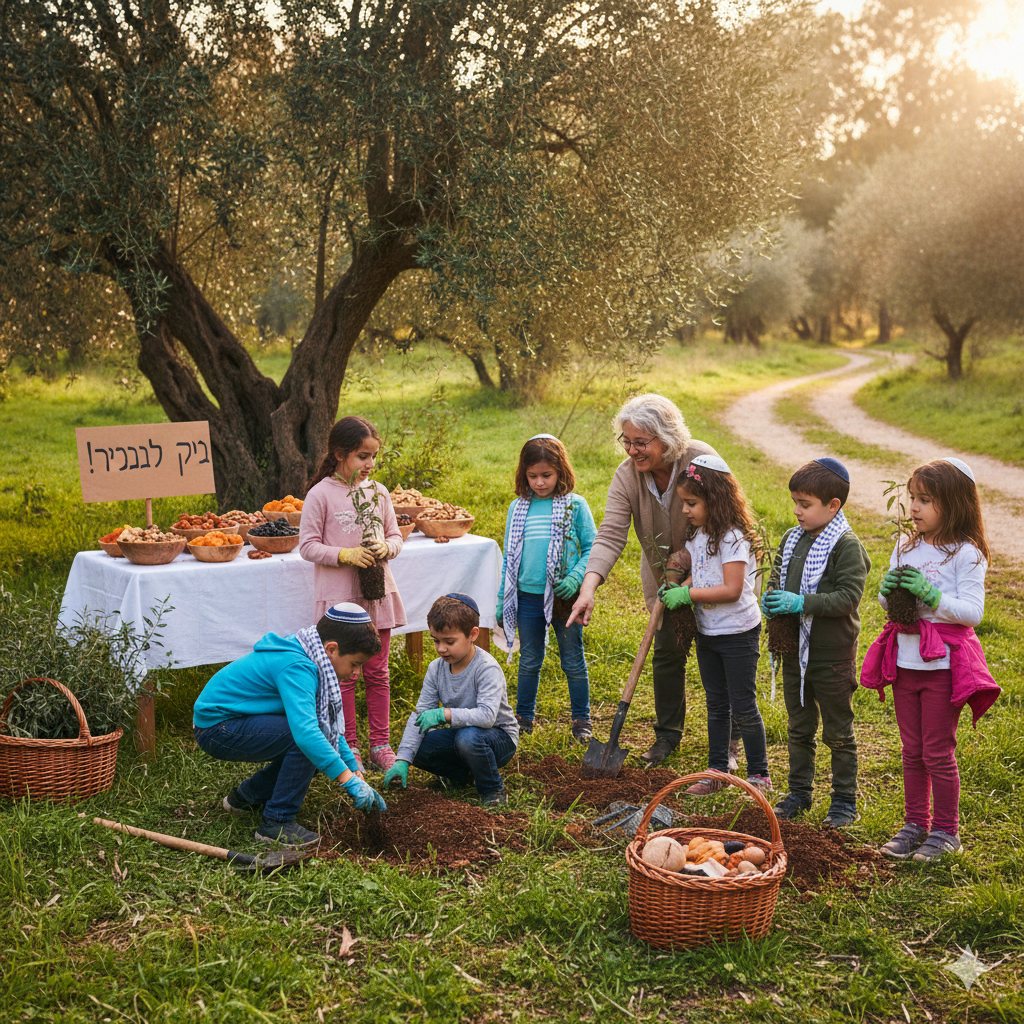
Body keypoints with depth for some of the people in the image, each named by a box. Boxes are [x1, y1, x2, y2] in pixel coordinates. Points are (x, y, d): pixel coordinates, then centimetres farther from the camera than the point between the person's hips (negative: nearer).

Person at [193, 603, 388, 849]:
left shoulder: (308, 660, 4)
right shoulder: (296, 667, -26)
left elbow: (332, 726, 12)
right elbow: (306, 731, -39)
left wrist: (356, 773, 6)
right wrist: (350, 781, -36)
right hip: (216, 726, -10)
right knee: (307, 742, -25)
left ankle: (247, 796, 20)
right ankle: (276, 823, -13)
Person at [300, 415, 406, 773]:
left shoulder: (378, 492, 5)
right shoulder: (321, 495, -8)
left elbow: (395, 535, 11)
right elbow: (307, 545, -8)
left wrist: (387, 548, -11)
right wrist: (345, 555, -20)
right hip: (339, 595, -4)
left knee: (377, 673, 11)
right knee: (344, 674, 5)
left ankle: (380, 743, 20)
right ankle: (349, 746, 15)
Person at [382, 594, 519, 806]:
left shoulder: (487, 669, -25)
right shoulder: (436, 668, -6)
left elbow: (487, 715, -37)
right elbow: (419, 715, -9)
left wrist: (444, 714, -41)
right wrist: (402, 760, -19)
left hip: (499, 737, -6)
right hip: (460, 732, 6)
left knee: (468, 737, -38)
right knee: (417, 747, -14)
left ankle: (493, 791, -12)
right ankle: (463, 775, 12)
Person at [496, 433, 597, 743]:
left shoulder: (575, 505, -5)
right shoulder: (518, 508, 4)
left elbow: (592, 548, -4)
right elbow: (509, 556, 9)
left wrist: (575, 578, -20)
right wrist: (502, 601, 7)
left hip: (565, 597, -3)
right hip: (528, 597, 3)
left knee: (573, 662, 9)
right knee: (529, 662, 14)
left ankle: (581, 719, 21)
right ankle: (524, 717, 26)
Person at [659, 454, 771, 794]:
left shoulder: (733, 538, -21)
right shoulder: (696, 536, 6)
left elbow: (731, 590, -26)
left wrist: (687, 594, -23)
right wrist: (678, 588, -6)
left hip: (737, 635, -8)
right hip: (707, 634, 8)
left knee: (743, 708, 1)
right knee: (716, 706, 16)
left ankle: (759, 775, 14)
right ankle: (717, 771, 25)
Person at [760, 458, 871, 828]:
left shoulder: (847, 546, -16)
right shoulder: (792, 538, 5)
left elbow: (848, 597, -23)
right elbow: (777, 578, 15)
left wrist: (801, 603, -29)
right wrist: (771, 599, -7)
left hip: (832, 657, -6)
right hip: (795, 651, 7)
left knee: (838, 733, 7)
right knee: (799, 728, 18)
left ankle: (845, 799, 19)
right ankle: (799, 791, 30)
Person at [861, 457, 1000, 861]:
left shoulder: (966, 554, -11)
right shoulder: (906, 548, 7)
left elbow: (972, 612, -16)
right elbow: (887, 603, 14)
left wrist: (931, 595, -24)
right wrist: (887, 589, -8)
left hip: (944, 665, -6)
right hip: (905, 661, 6)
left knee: (938, 752, 2)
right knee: (912, 750, 14)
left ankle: (946, 830, 16)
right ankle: (916, 824, 26)